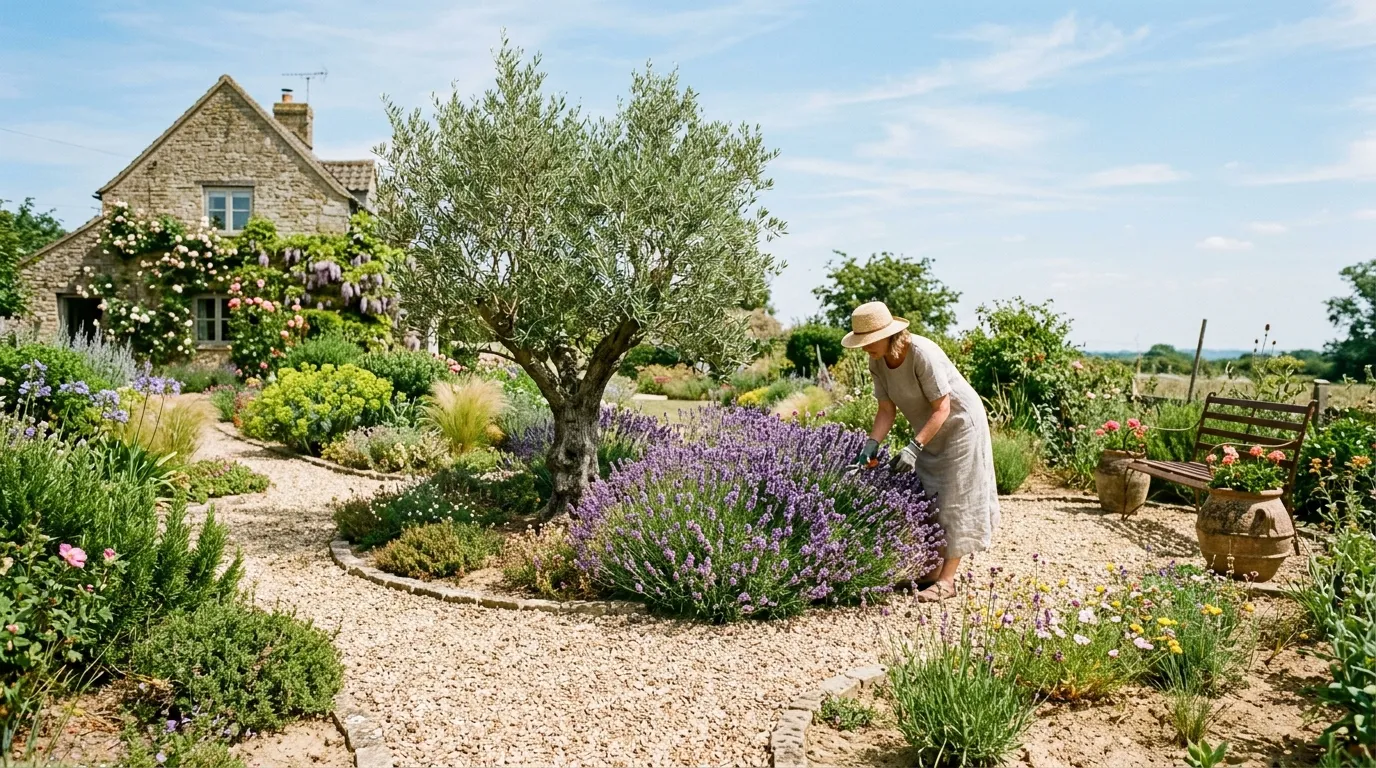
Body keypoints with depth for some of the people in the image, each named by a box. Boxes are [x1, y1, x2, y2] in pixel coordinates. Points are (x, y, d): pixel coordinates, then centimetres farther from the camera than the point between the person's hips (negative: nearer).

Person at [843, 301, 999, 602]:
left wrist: (914, 446, -34)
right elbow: (887, 410, -5)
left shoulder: (923, 354, -31)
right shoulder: (877, 363, -10)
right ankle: (934, 568, 20)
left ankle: (947, 580, -1)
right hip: (930, 431, 8)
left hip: (960, 425, -8)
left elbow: (942, 409, -28)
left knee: (954, 500, -4)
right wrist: (871, 445, -18)